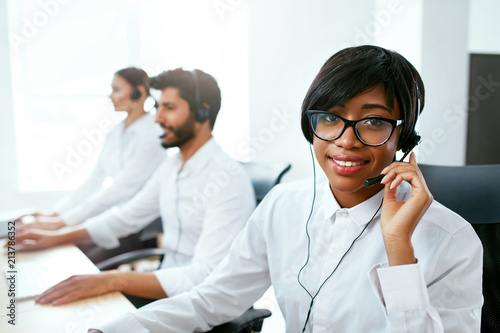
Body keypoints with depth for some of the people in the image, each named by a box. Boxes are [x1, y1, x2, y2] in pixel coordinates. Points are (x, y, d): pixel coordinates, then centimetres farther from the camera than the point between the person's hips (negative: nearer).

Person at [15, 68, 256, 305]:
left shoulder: (229, 179, -23)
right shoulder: (172, 165, 7)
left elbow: (205, 277, -30)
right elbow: (128, 215, 18)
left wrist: (115, 280, -35)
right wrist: (59, 237, 11)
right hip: (168, 283, 7)